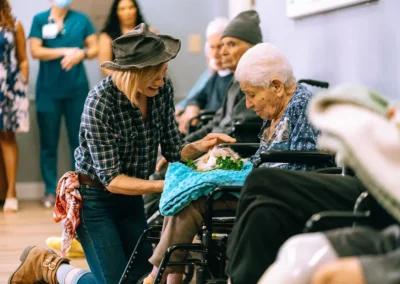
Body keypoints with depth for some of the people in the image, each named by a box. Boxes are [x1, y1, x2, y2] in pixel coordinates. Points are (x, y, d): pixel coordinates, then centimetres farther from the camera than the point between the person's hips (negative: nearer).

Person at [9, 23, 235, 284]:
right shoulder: (100, 103, -28)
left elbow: (173, 150, -4)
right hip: (96, 199, -6)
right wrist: (165, 186, -38)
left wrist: (200, 146, -25)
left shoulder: (163, 89, -12)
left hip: (131, 197, 7)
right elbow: (111, 179, -27)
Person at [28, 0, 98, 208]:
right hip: (48, 91, -1)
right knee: (48, 143, 3)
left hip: (77, 90, 1)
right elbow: (35, 51, -7)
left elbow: (94, 49, 6)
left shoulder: (81, 19, 6)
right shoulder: (39, 19, 2)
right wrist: (65, 51, -13)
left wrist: (80, 54, -15)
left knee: (79, 141, 3)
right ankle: (50, 191, 9)